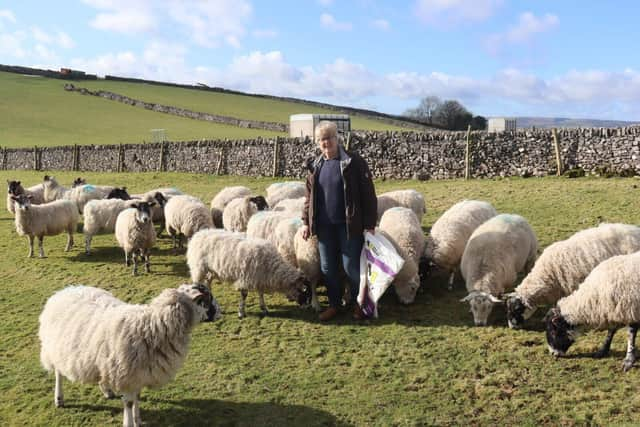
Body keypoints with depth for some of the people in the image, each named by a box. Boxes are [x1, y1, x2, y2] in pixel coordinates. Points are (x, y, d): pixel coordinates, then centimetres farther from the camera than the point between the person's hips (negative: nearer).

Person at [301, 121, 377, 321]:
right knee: (328, 267, 12)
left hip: (349, 225, -5)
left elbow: (368, 195, -9)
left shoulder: (354, 162, -8)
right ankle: (334, 303, 28)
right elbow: (309, 196, 16)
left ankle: (358, 303, 23)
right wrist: (306, 221, 10)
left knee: (351, 267, 3)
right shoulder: (316, 166, 9)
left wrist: (370, 224, -11)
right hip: (324, 226, 5)